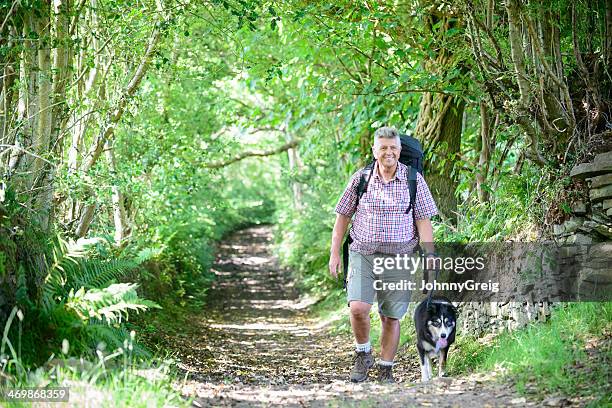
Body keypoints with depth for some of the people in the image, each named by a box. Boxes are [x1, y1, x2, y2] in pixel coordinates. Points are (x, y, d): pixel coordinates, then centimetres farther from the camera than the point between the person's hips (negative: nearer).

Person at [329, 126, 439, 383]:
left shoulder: (414, 180, 1)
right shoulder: (360, 178, 3)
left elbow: (424, 221, 2)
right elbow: (343, 217, 10)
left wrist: (430, 258, -4)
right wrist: (334, 253, 6)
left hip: (399, 257, 0)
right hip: (363, 254, 0)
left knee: (391, 317, 4)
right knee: (358, 307, -17)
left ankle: (386, 371, 19)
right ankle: (363, 355, 8)